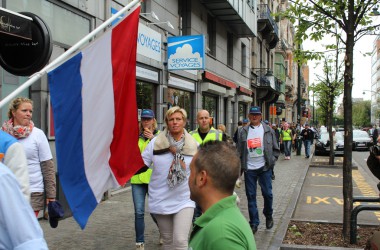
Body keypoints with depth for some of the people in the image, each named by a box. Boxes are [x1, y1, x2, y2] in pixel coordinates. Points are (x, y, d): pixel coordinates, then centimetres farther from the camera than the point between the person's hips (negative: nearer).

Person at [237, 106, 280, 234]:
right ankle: (254, 223, 13)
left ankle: (268, 216, 28)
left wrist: (272, 161, -2)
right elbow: (239, 150, 8)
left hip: (264, 167, -1)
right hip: (249, 168, 1)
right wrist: (241, 165, 1)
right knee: (251, 196, 4)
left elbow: (275, 149, 7)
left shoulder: (268, 130, 3)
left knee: (267, 194, 1)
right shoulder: (244, 131, 6)